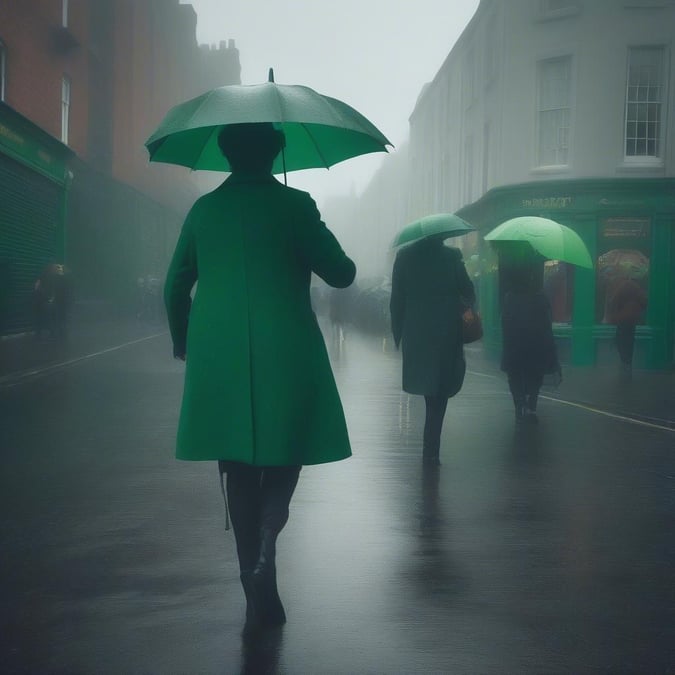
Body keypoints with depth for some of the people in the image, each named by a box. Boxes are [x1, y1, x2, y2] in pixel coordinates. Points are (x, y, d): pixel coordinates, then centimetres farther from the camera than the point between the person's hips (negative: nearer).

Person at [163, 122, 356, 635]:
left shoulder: (203, 209, 6)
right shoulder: (294, 205, -4)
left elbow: (176, 288, 12)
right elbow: (341, 275, 0)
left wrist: (183, 341, 29)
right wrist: (323, 256, 23)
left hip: (218, 361, 3)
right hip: (286, 356, -3)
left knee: (241, 472, 11)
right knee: (284, 458, 12)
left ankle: (259, 596, 15)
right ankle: (265, 547, -14)